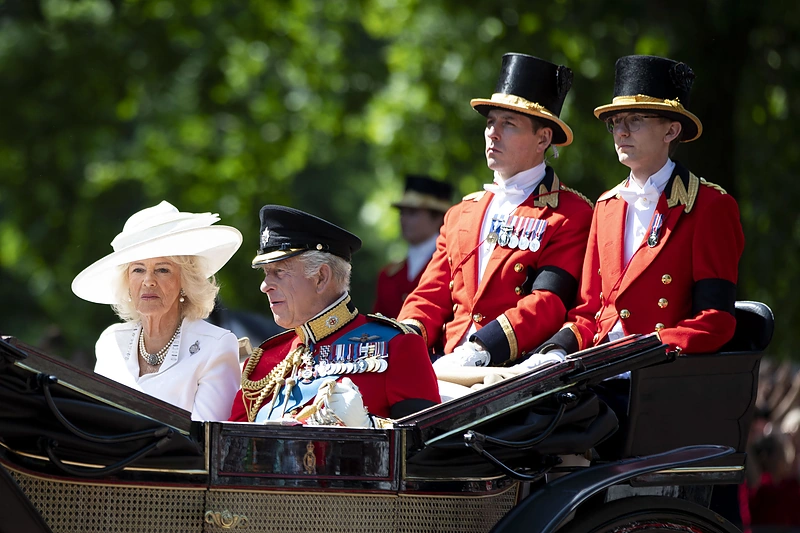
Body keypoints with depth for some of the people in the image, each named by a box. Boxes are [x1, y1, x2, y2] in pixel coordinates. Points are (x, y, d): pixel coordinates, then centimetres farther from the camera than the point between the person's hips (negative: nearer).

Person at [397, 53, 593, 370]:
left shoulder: (571, 214, 3)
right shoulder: (460, 214, 24)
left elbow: (547, 304, -9)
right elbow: (432, 295, 19)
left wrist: (478, 351, -22)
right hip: (450, 366, 5)